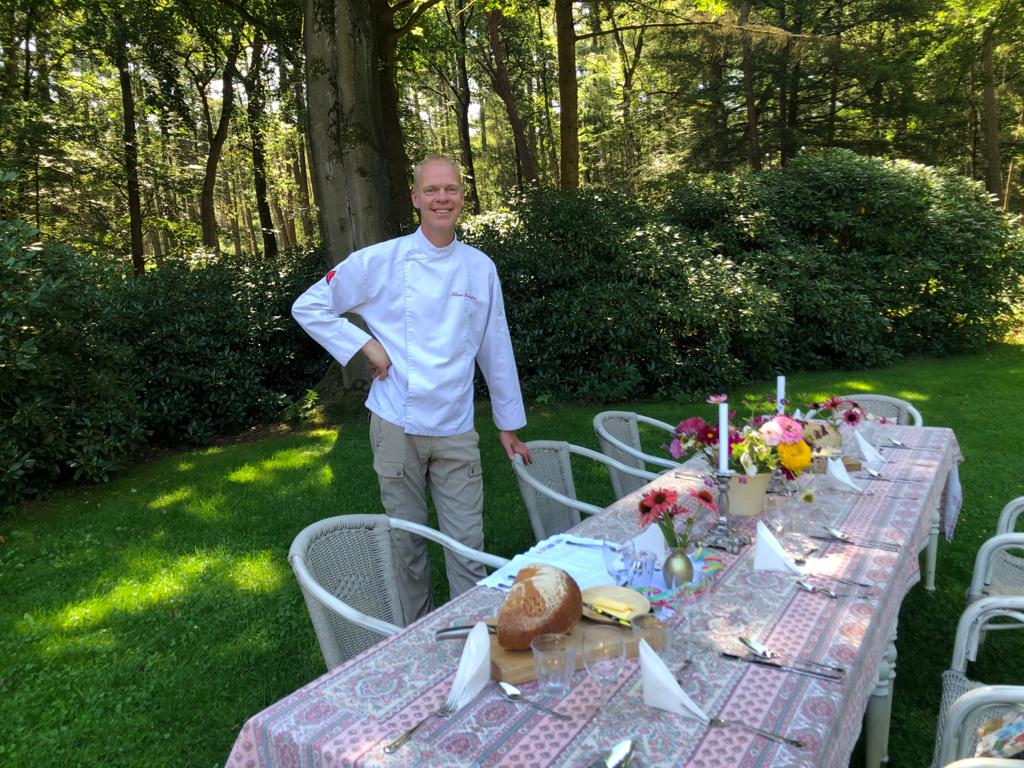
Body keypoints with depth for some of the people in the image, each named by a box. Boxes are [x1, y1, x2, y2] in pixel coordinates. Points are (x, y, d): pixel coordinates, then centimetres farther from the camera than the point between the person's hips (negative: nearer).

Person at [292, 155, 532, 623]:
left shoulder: (480, 268, 4)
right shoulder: (382, 261, -4)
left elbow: (496, 350, 10)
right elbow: (308, 308, 3)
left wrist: (509, 424, 13)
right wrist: (365, 344, -8)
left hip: (456, 430, 2)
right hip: (397, 426, -1)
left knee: (468, 543, 6)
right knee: (407, 543, 11)